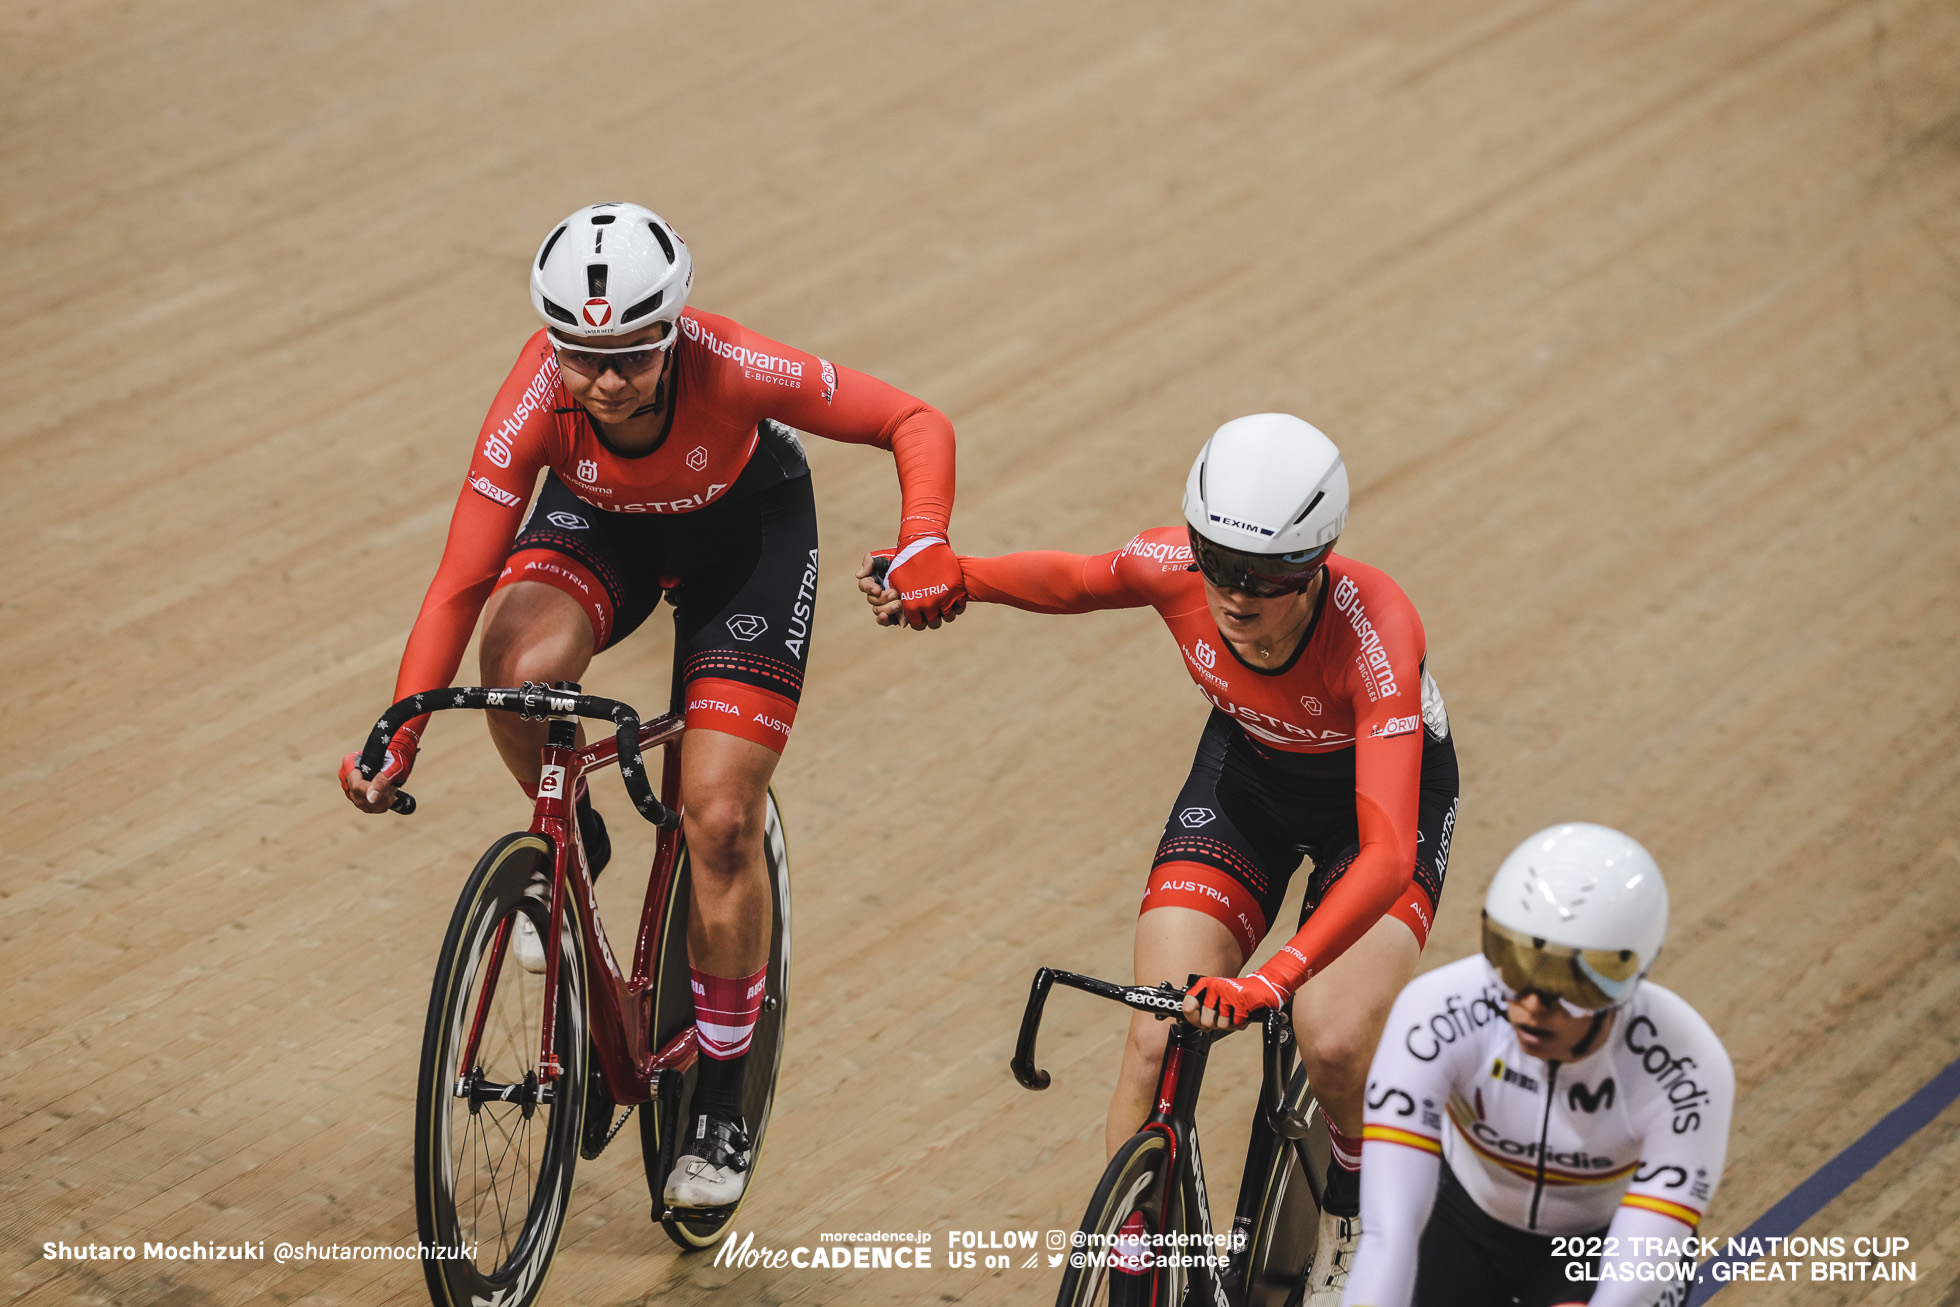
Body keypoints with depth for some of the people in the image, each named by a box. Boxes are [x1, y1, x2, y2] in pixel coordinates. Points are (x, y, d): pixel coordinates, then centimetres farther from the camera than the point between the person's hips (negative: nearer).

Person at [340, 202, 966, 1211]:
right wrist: (397, 740, -39)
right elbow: (461, 584, -30)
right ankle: (572, 847, 1)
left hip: (748, 527, -1)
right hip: (599, 522, 1)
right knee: (521, 666, -33)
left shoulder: (730, 372, -37)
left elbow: (917, 425, -27)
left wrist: (924, 544, -45)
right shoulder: (537, 402, -34)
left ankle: (720, 1103, 8)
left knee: (720, 821, -10)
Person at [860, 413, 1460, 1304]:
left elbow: (1387, 855, -48)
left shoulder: (1374, 630, -41)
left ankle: (1354, 1217, 8)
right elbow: (1074, 580, -3)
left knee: (1334, 1044, -25)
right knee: (1156, 1041, -14)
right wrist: (951, 577, -21)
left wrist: (1274, 980, -60)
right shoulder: (1176, 568, -29)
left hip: (1381, 790, -3)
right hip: (1248, 773, 3)